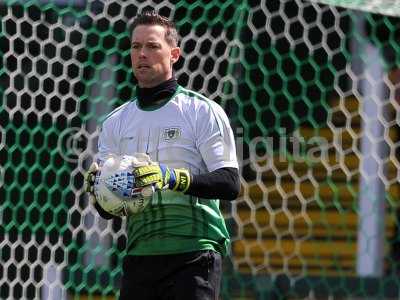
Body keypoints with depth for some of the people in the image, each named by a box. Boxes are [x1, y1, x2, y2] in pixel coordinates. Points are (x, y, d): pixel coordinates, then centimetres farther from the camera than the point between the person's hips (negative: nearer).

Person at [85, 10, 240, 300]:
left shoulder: (203, 111, 2)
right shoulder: (115, 122, 15)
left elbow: (230, 184, -8)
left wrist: (174, 178, -21)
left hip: (194, 255, -4)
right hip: (139, 256, 5)